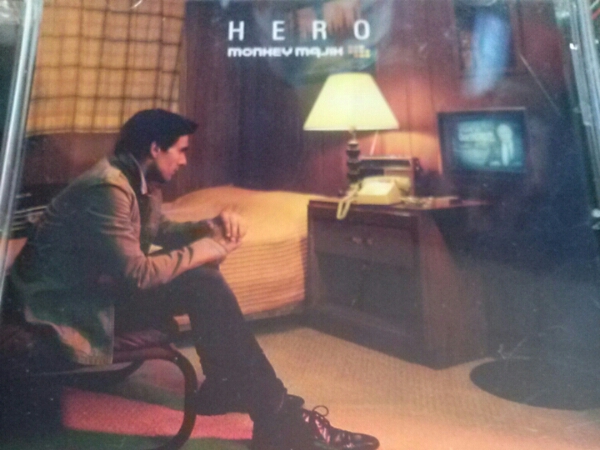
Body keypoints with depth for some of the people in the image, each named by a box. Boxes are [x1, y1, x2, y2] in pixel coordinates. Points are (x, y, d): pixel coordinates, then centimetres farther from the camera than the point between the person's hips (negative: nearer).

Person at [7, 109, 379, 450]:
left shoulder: (141, 183, 7)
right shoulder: (107, 189, -23)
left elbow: (162, 232, 19)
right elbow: (136, 275, -29)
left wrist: (212, 226, -1)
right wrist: (205, 249, -17)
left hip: (100, 285, 10)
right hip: (69, 306, -10)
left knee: (204, 280, -3)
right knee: (202, 286, -23)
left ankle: (225, 389, 4)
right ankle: (278, 417, -16)